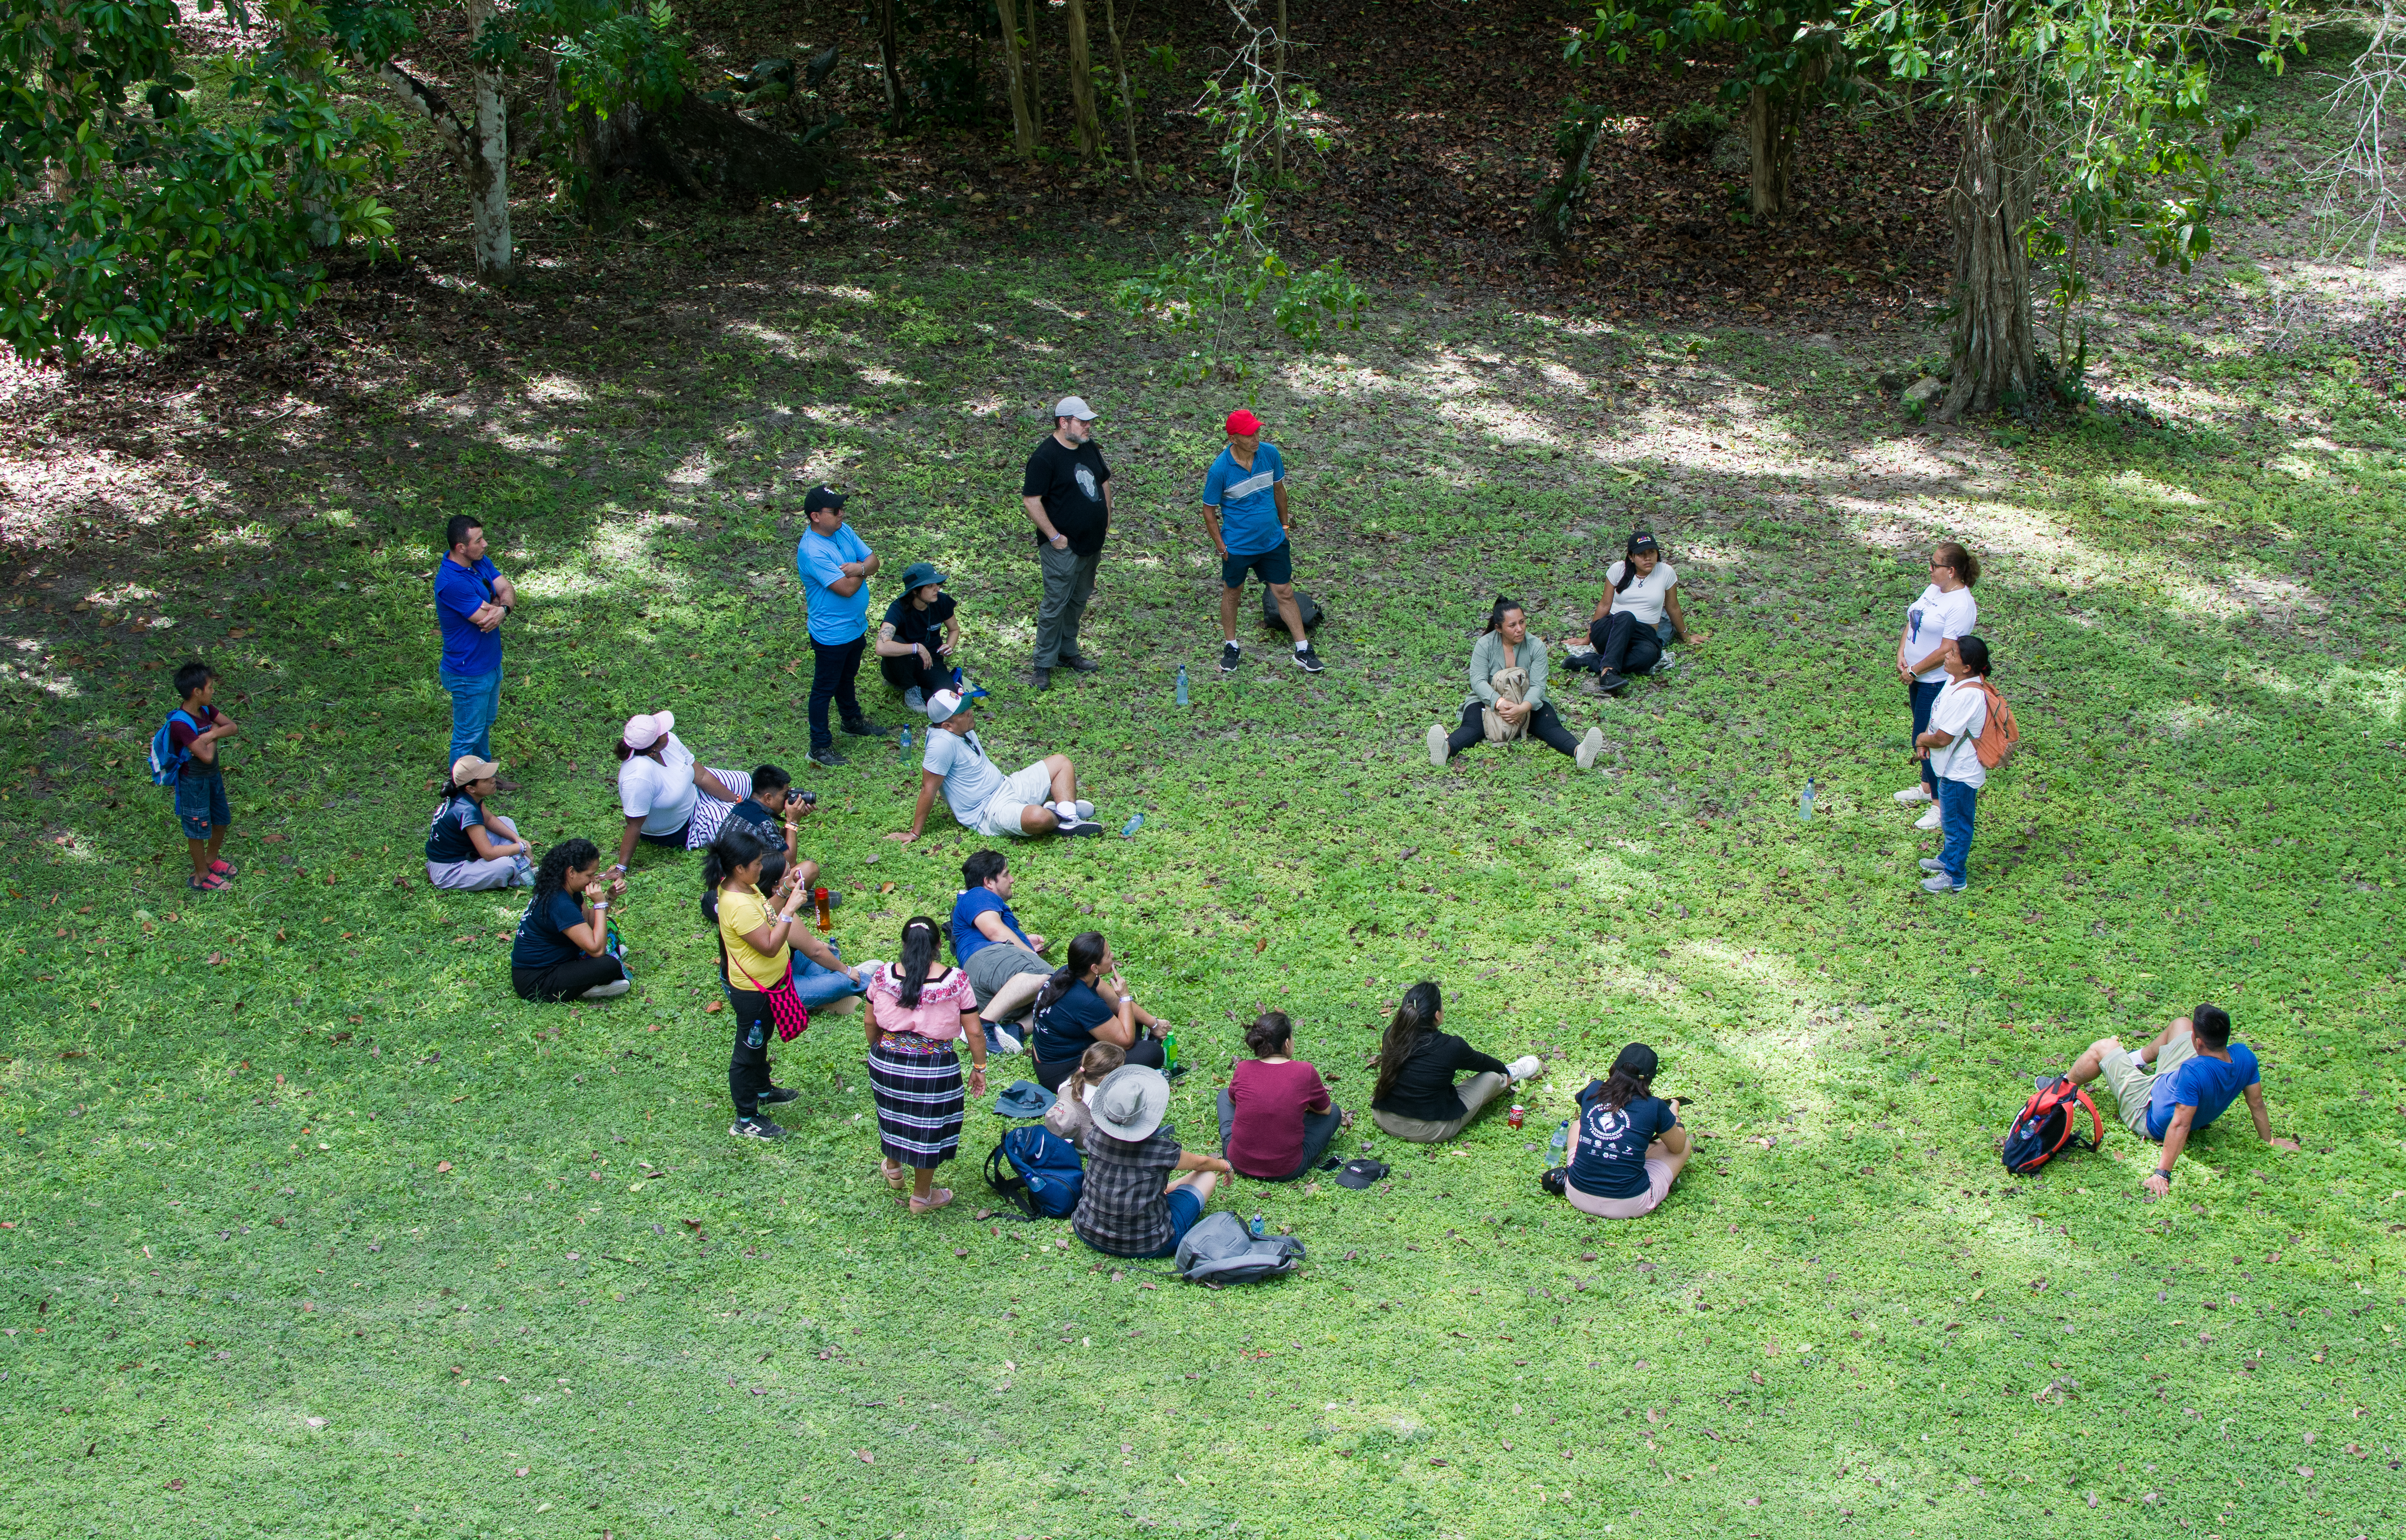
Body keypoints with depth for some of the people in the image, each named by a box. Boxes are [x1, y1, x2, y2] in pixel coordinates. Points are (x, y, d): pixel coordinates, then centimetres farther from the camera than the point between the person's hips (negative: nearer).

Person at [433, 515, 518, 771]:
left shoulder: (481, 562, -4)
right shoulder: (451, 583, -33)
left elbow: (508, 590, -6)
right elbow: (484, 618, -30)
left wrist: (502, 609, -27)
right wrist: (497, 605, -9)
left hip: (491, 662, 9)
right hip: (469, 674, -9)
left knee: (485, 724, 27)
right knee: (468, 736, 8)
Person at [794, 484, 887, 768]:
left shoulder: (844, 531, -3)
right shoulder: (811, 551, -31)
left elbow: (873, 561, -1)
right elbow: (846, 588, -31)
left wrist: (860, 567, -24)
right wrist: (862, 572, -11)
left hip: (856, 625, 8)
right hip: (831, 635, -8)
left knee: (847, 677, 29)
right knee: (825, 688, 6)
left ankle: (853, 721, 49)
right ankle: (820, 747, 17)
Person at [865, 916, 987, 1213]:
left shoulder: (883, 975, -7)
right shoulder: (956, 981, -14)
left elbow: (870, 1022, 6)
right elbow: (974, 1032, -9)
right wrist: (979, 1069, 5)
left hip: (886, 1062, 3)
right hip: (934, 1068, -3)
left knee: (893, 1115, 29)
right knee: (927, 1130, 17)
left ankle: (894, 1170, 55)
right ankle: (922, 1197, 34)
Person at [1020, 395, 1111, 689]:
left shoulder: (1089, 447, 6)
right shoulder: (1045, 456, -19)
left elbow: (1103, 482, 21)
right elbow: (1031, 501, -20)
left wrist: (1106, 519, 14)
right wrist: (1054, 536, -18)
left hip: (1091, 543, 8)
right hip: (1063, 546, -8)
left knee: (1079, 600, 18)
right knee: (1056, 604, -3)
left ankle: (1068, 653, 32)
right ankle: (1044, 664, 7)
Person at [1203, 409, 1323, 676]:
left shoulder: (1270, 453, -10)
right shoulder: (1220, 470, -21)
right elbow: (1209, 510, -8)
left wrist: (1283, 525, 14)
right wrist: (1221, 545, -7)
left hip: (1273, 542, 3)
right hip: (1238, 547, -3)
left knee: (1285, 593, 8)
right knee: (1232, 595, 16)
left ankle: (1303, 650, 18)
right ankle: (1231, 647, 36)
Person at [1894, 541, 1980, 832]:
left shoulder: (1961, 605, -25)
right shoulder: (1934, 589, 4)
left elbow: (1946, 651, -25)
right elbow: (1912, 621, 11)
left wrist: (1914, 671, -16)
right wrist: (1901, 654, -3)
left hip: (1939, 682, -9)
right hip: (1917, 677, 9)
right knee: (1924, 736, 22)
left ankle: (1942, 806, 4)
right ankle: (1927, 787, 40)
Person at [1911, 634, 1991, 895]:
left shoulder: (1966, 696, -33)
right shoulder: (1956, 680, -3)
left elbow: (1942, 738, -29)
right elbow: (1940, 720, 13)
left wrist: (1921, 739, -10)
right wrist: (1926, 739, -1)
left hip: (1961, 773, -9)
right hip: (1954, 766, 9)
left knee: (1957, 823, 8)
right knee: (1951, 818, 28)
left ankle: (1955, 877, 23)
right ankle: (1948, 858, 47)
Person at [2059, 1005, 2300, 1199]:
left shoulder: (2193, 1073, -47)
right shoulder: (2243, 1056, -26)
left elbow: (2180, 1125, -45)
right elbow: (2257, 1103, -13)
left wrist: (2162, 1173, -41)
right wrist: (2269, 1140, 4)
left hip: (2150, 1117, -7)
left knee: (2103, 1047, 5)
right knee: (2180, 1024, 17)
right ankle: (2140, 1058, 47)